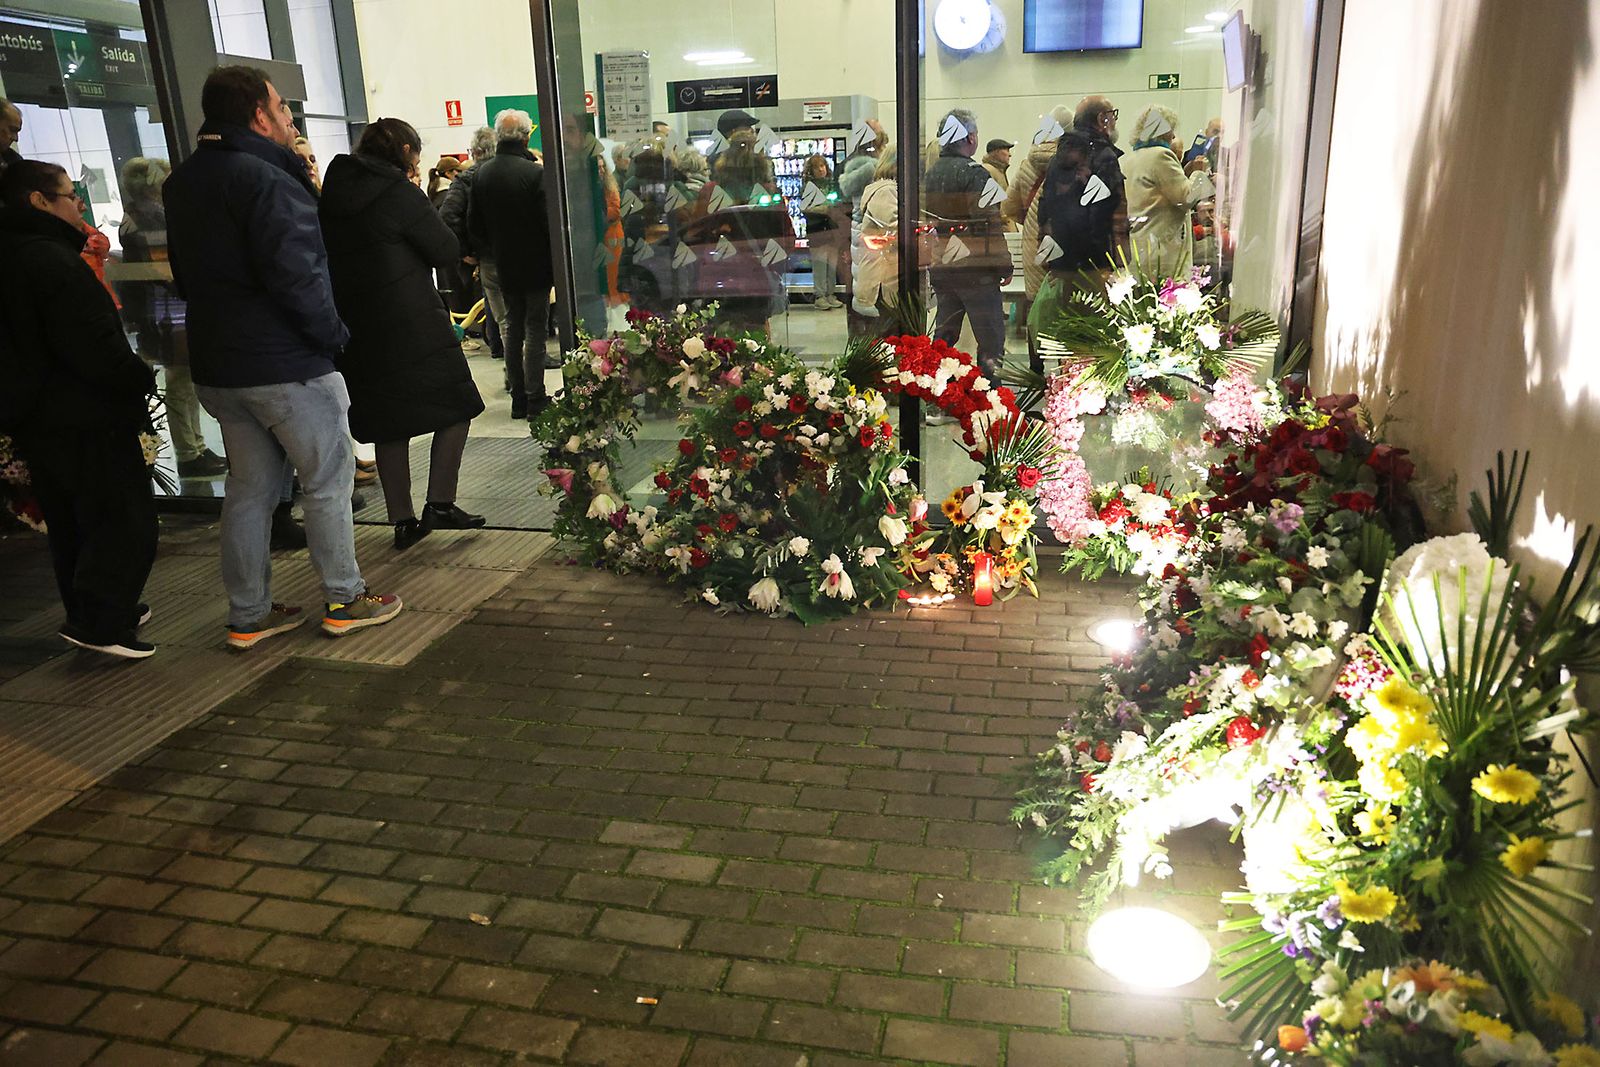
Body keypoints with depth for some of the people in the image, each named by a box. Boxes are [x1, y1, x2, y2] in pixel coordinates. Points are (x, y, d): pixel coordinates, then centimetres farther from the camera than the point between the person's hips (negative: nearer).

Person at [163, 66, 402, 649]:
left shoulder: (182, 183, 13)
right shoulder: (264, 179, -17)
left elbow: (186, 275, 19)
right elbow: (295, 274, -23)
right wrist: (332, 333, -11)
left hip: (216, 364, 9)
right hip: (285, 363, -8)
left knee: (250, 485, 15)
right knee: (327, 479, 5)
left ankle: (248, 614, 21)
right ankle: (345, 600, 15)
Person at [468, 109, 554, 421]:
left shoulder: (482, 173, 2)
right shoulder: (536, 172, -15)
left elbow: (473, 223, 7)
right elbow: (549, 222, -14)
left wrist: (482, 255, 19)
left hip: (502, 265, 5)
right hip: (535, 265, -5)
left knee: (513, 329, 12)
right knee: (535, 330, 0)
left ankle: (518, 398, 16)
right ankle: (535, 400, 1)